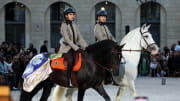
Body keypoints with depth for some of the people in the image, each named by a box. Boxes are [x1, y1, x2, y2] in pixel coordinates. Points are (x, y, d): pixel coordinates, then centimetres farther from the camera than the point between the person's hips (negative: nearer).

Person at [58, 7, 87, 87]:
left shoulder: (74, 25, 13)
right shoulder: (64, 26, -7)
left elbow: (79, 38, 10)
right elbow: (67, 39, -16)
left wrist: (86, 47, -4)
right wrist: (76, 48, -23)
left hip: (75, 47, 7)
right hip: (66, 48, -7)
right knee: (71, 60, -33)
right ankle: (69, 81, -29)